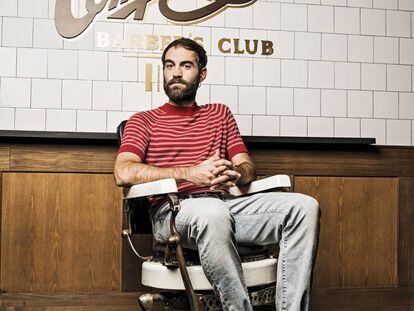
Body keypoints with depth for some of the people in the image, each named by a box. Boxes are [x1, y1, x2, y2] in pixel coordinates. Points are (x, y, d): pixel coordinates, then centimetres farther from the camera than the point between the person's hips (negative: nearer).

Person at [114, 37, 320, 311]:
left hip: (226, 204, 4)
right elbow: (123, 173, -4)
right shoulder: (144, 121, 16)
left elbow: (248, 168, 18)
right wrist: (190, 173, -14)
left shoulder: (220, 114, 27)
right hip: (173, 210, -4)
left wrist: (233, 173, -9)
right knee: (213, 212, -40)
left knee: (305, 206, -20)